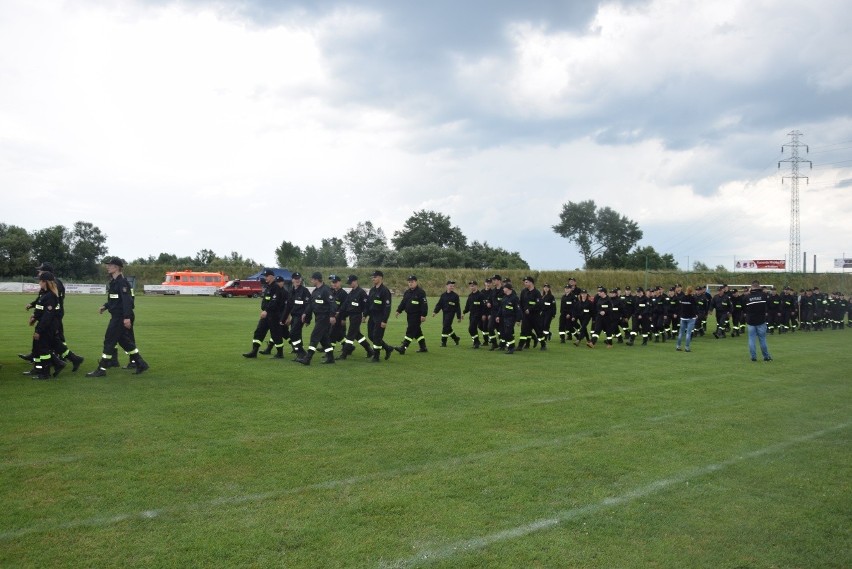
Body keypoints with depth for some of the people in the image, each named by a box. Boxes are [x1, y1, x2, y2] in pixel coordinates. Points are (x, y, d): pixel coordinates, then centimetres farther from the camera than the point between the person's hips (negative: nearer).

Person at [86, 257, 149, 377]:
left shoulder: (121, 282, -16)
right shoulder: (113, 281, 15)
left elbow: (126, 300, -23)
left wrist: (127, 317, -28)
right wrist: (105, 306, 10)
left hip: (120, 317, -10)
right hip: (116, 316, 10)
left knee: (109, 341, -4)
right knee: (124, 341, 15)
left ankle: (101, 369, 4)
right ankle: (141, 364, 20)